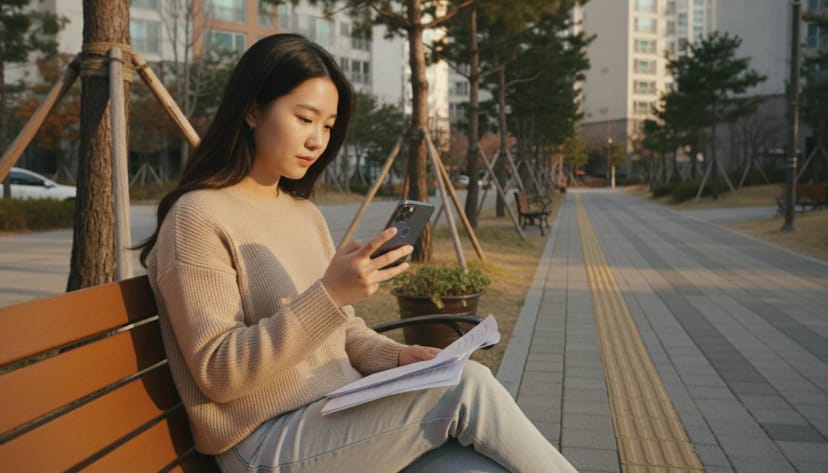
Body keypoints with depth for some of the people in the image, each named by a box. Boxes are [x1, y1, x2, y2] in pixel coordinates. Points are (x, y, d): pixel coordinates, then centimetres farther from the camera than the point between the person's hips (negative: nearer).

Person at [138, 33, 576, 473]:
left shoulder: (306, 214, 13)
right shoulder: (197, 218, -11)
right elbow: (218, 374, -16)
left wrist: (395, 355, -3)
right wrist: (329, 293, -25)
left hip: (341, 417, 7)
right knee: (467, 387, -22)